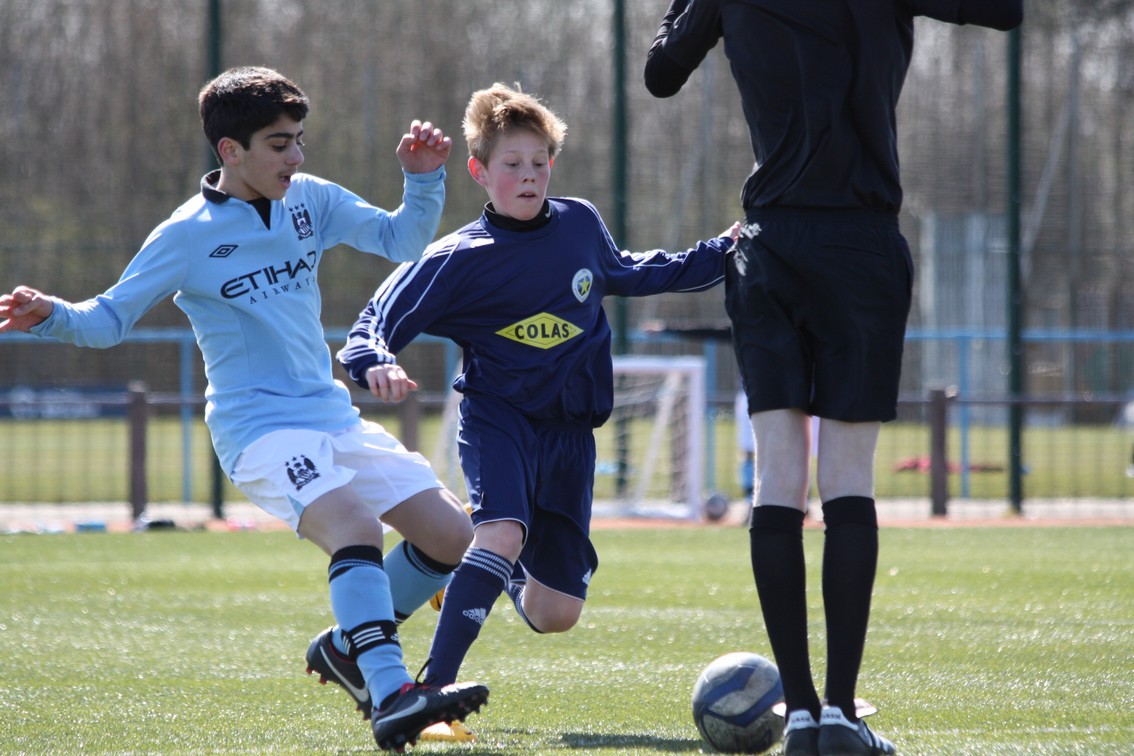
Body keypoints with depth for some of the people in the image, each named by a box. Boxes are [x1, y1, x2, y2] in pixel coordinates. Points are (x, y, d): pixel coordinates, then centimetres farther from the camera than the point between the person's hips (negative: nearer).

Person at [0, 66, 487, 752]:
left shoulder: (310, 199, 8)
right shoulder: (188, 235, -6)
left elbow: (402, 242, 11)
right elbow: (111, 319, -1)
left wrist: (425, 180, -6)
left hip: (334, 414, 7)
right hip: (259, 427, -7)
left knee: (454, 537, 1)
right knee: (354, 525, -33)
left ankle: (347, 647, 20)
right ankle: (390, 696, -43)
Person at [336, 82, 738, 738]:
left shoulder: (581, 225, 4)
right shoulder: (458, 260, -9)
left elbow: (624, 274, 26)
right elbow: (376, 324, -7)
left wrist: (720, 256, 25)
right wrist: (374, 363, -30)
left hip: (570, 432, 4)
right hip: (498, 418, -4)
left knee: (556, 615, 2)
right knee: (503, 532, -34)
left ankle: (511, 572, 40)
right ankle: (435, 687, -32)